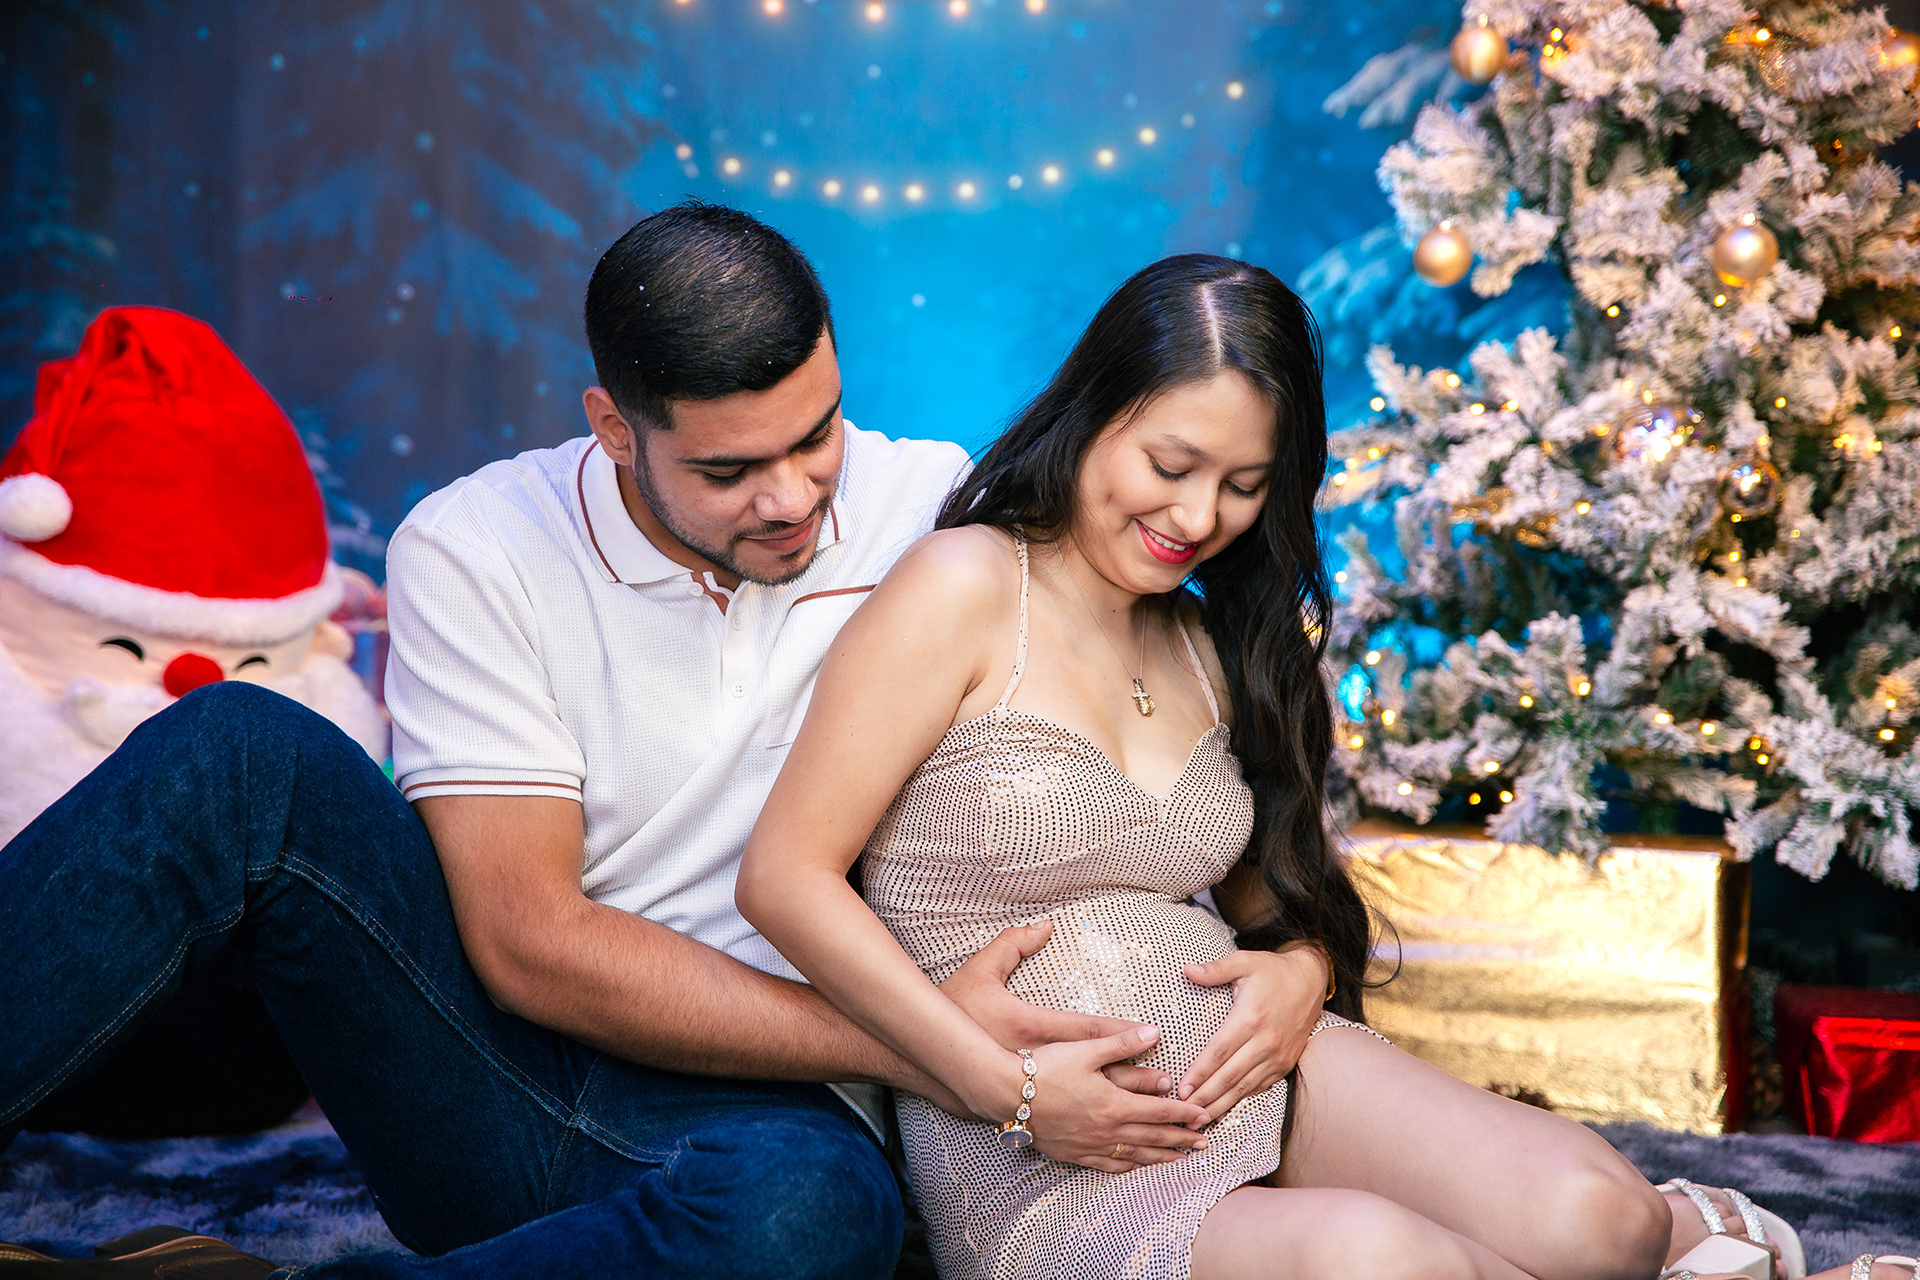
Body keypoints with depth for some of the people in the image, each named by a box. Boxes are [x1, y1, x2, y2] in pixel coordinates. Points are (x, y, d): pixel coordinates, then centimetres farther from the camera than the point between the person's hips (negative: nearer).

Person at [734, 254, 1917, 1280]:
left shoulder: (1214, 644, 17)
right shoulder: (965, 590, -5)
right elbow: (787, 877, -10)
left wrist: (1302, 970, -2)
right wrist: (1007, 1086, -16)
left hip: (1243, 1069, 6)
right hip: (1042, 1164, -5)